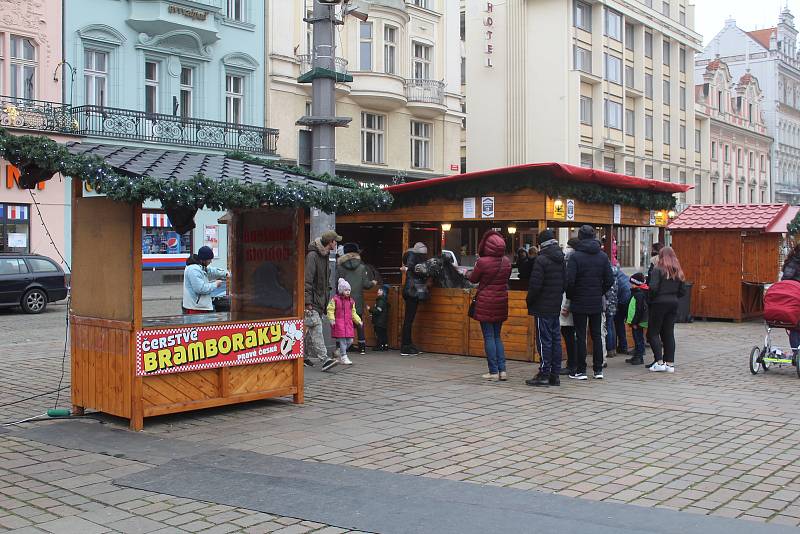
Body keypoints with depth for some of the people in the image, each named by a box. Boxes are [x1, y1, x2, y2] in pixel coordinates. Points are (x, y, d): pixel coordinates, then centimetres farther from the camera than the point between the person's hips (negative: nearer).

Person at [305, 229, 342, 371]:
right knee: (316, 330, -12)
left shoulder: (325, 256, 15)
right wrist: (308, 301, -20)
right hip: (312, 301, -9)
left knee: (311, 330, 12)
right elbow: (307, 280, -18)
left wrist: (327, 296, 20)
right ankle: (324, 359, -19)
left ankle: (305, 356, 22)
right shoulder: (312, 255, -14)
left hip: (321, 300, 9)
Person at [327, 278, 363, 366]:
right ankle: (344, 358, 0)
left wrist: (358, 321, 10)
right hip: (339, 323, -6)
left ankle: (338, 352, 25)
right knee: (342, 340, -7)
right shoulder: (335, 299, -3)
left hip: (348, 323, 6)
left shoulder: (351, 300, 13)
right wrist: (332, 319, -16)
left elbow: (353, 313, 19)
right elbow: (330, 310, -3)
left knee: (350, 341, 4)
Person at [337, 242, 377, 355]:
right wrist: (373, 283, 17)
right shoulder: (362, 267, -2)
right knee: (359, 323, 10)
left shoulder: (340, 266, -3)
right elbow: (366, 284, -4)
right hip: (358, 300, 1)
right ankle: (362, 346, 10)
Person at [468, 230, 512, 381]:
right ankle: (502, 370, 8)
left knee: (489, 337, 1)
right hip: (501, 302, 5)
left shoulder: (483, 262, -17)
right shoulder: (507, 262, 0)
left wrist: (469, 273, 20)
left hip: (485, 302, -5)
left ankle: (493, 372, 2)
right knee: (497, 336, 15)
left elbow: (473, 279, -2)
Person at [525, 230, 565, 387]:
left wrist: (529, 301, -3)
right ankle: (555, 375, 14)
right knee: (556, 340, 10)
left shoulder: (541, 260, -15)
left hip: (543, 307, -7)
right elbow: (566, 282, 12)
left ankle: (544, 374, -2)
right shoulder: (562, 259, 9)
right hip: (556, 307, 7)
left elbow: (535, 285, -17)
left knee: (544, 340, -4)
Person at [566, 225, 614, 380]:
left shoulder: (575, 256, -11)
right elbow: (609, 280, 1)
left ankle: (581, 370, 4)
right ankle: (598, 369, 14)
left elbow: (570, 280, -16)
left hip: (579, 303, -4)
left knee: (581, 336, 1)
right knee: (597, 335, 11)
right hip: (597, 303, 4)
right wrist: (600, 293, 14)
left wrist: (570, 297, 0)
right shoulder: (603, 256, 3)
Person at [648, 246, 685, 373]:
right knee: (669, 333, 10)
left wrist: (650, 297, -2)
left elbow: (653, 287, -19)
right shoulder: (678, 272, 10)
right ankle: (670, 363, 8)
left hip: (659, 303, -6)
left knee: (653, 333, 2)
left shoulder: (658, 270, -10)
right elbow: (682, 291, 10)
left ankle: (659, 362, -6)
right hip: (673, 304, 6)